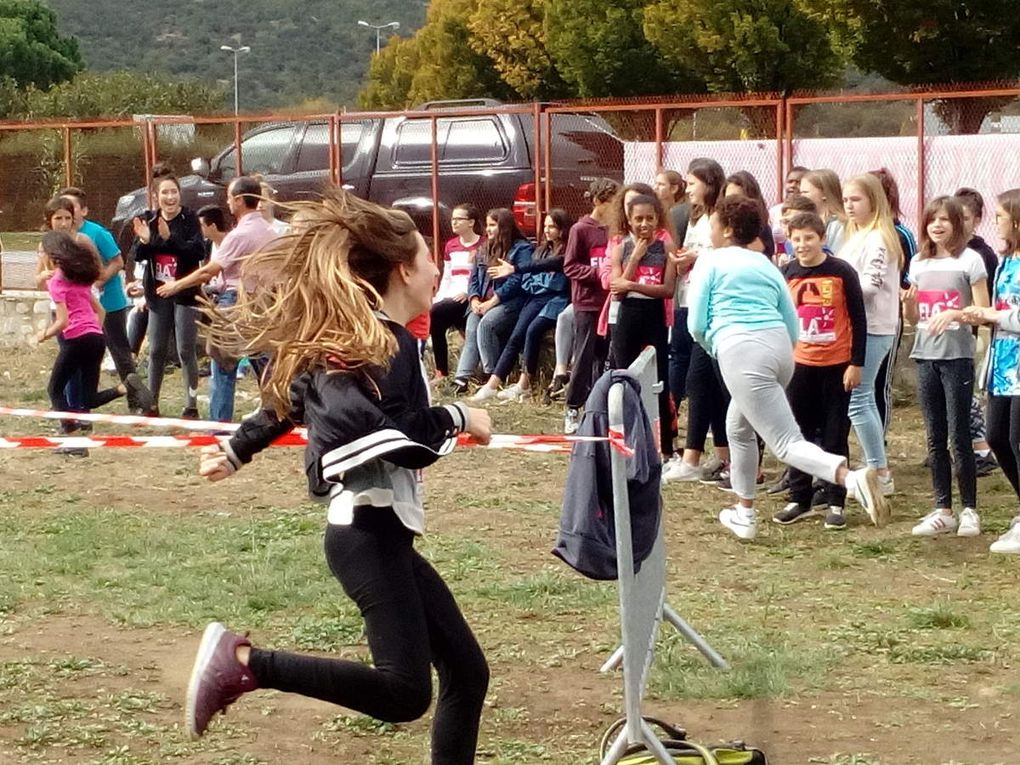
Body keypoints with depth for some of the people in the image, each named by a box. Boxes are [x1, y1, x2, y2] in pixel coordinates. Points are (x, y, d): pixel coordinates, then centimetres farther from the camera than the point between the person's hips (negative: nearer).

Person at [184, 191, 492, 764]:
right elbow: (378, 433, -28)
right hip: (370, 533, -10)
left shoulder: (350, 338, 15)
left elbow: (293, 400, 25)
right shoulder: (388, 345, -13)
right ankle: (243, 662, -14)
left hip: (377, 532, 10)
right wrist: (457, 419, -16)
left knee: (466, 670, 10)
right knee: (404, 692, -19)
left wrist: (235, 451, 35)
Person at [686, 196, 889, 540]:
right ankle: (745, 513, 36)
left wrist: (716, 349, 23)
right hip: (779, 347, 7)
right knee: (738, 425, 30)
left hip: (739, 349, -7)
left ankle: (853, 479, -37)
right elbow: (793, 327, 21)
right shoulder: (767, 265, 25)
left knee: (787, 444, -12)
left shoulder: (710, 261, 10)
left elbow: (697, 325, 5)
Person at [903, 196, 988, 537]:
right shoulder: (919, 263, 11)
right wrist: (908, 302, -6)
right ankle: (943, 510, 14)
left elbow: (983, 314, -6)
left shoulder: (969, 260, -4)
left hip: (957, 358, -5)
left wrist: (954, 314, -23)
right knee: (935, 439, 8)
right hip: (926, 357, 5)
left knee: (959, 436, -3)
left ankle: (969, 510, 6)